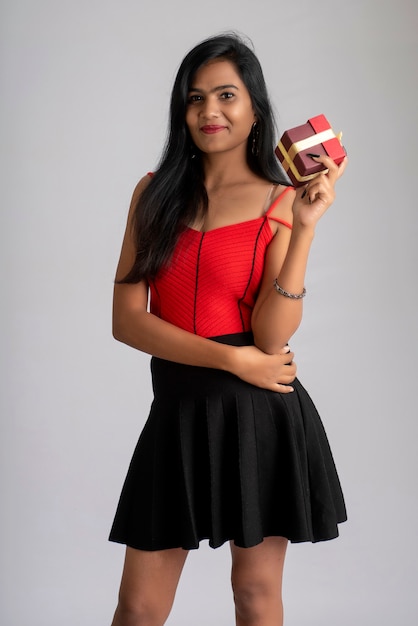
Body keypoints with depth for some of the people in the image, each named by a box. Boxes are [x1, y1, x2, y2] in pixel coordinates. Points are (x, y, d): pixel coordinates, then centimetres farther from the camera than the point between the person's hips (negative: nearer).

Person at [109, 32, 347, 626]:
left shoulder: (282, 202, 0)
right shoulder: (156, 192, 6)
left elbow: (272, 337, -11)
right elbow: (126, 318, -3)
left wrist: (304, 227, -18)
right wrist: (232, 359, -11)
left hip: (260, 414, -2)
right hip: (178, 408, 2)